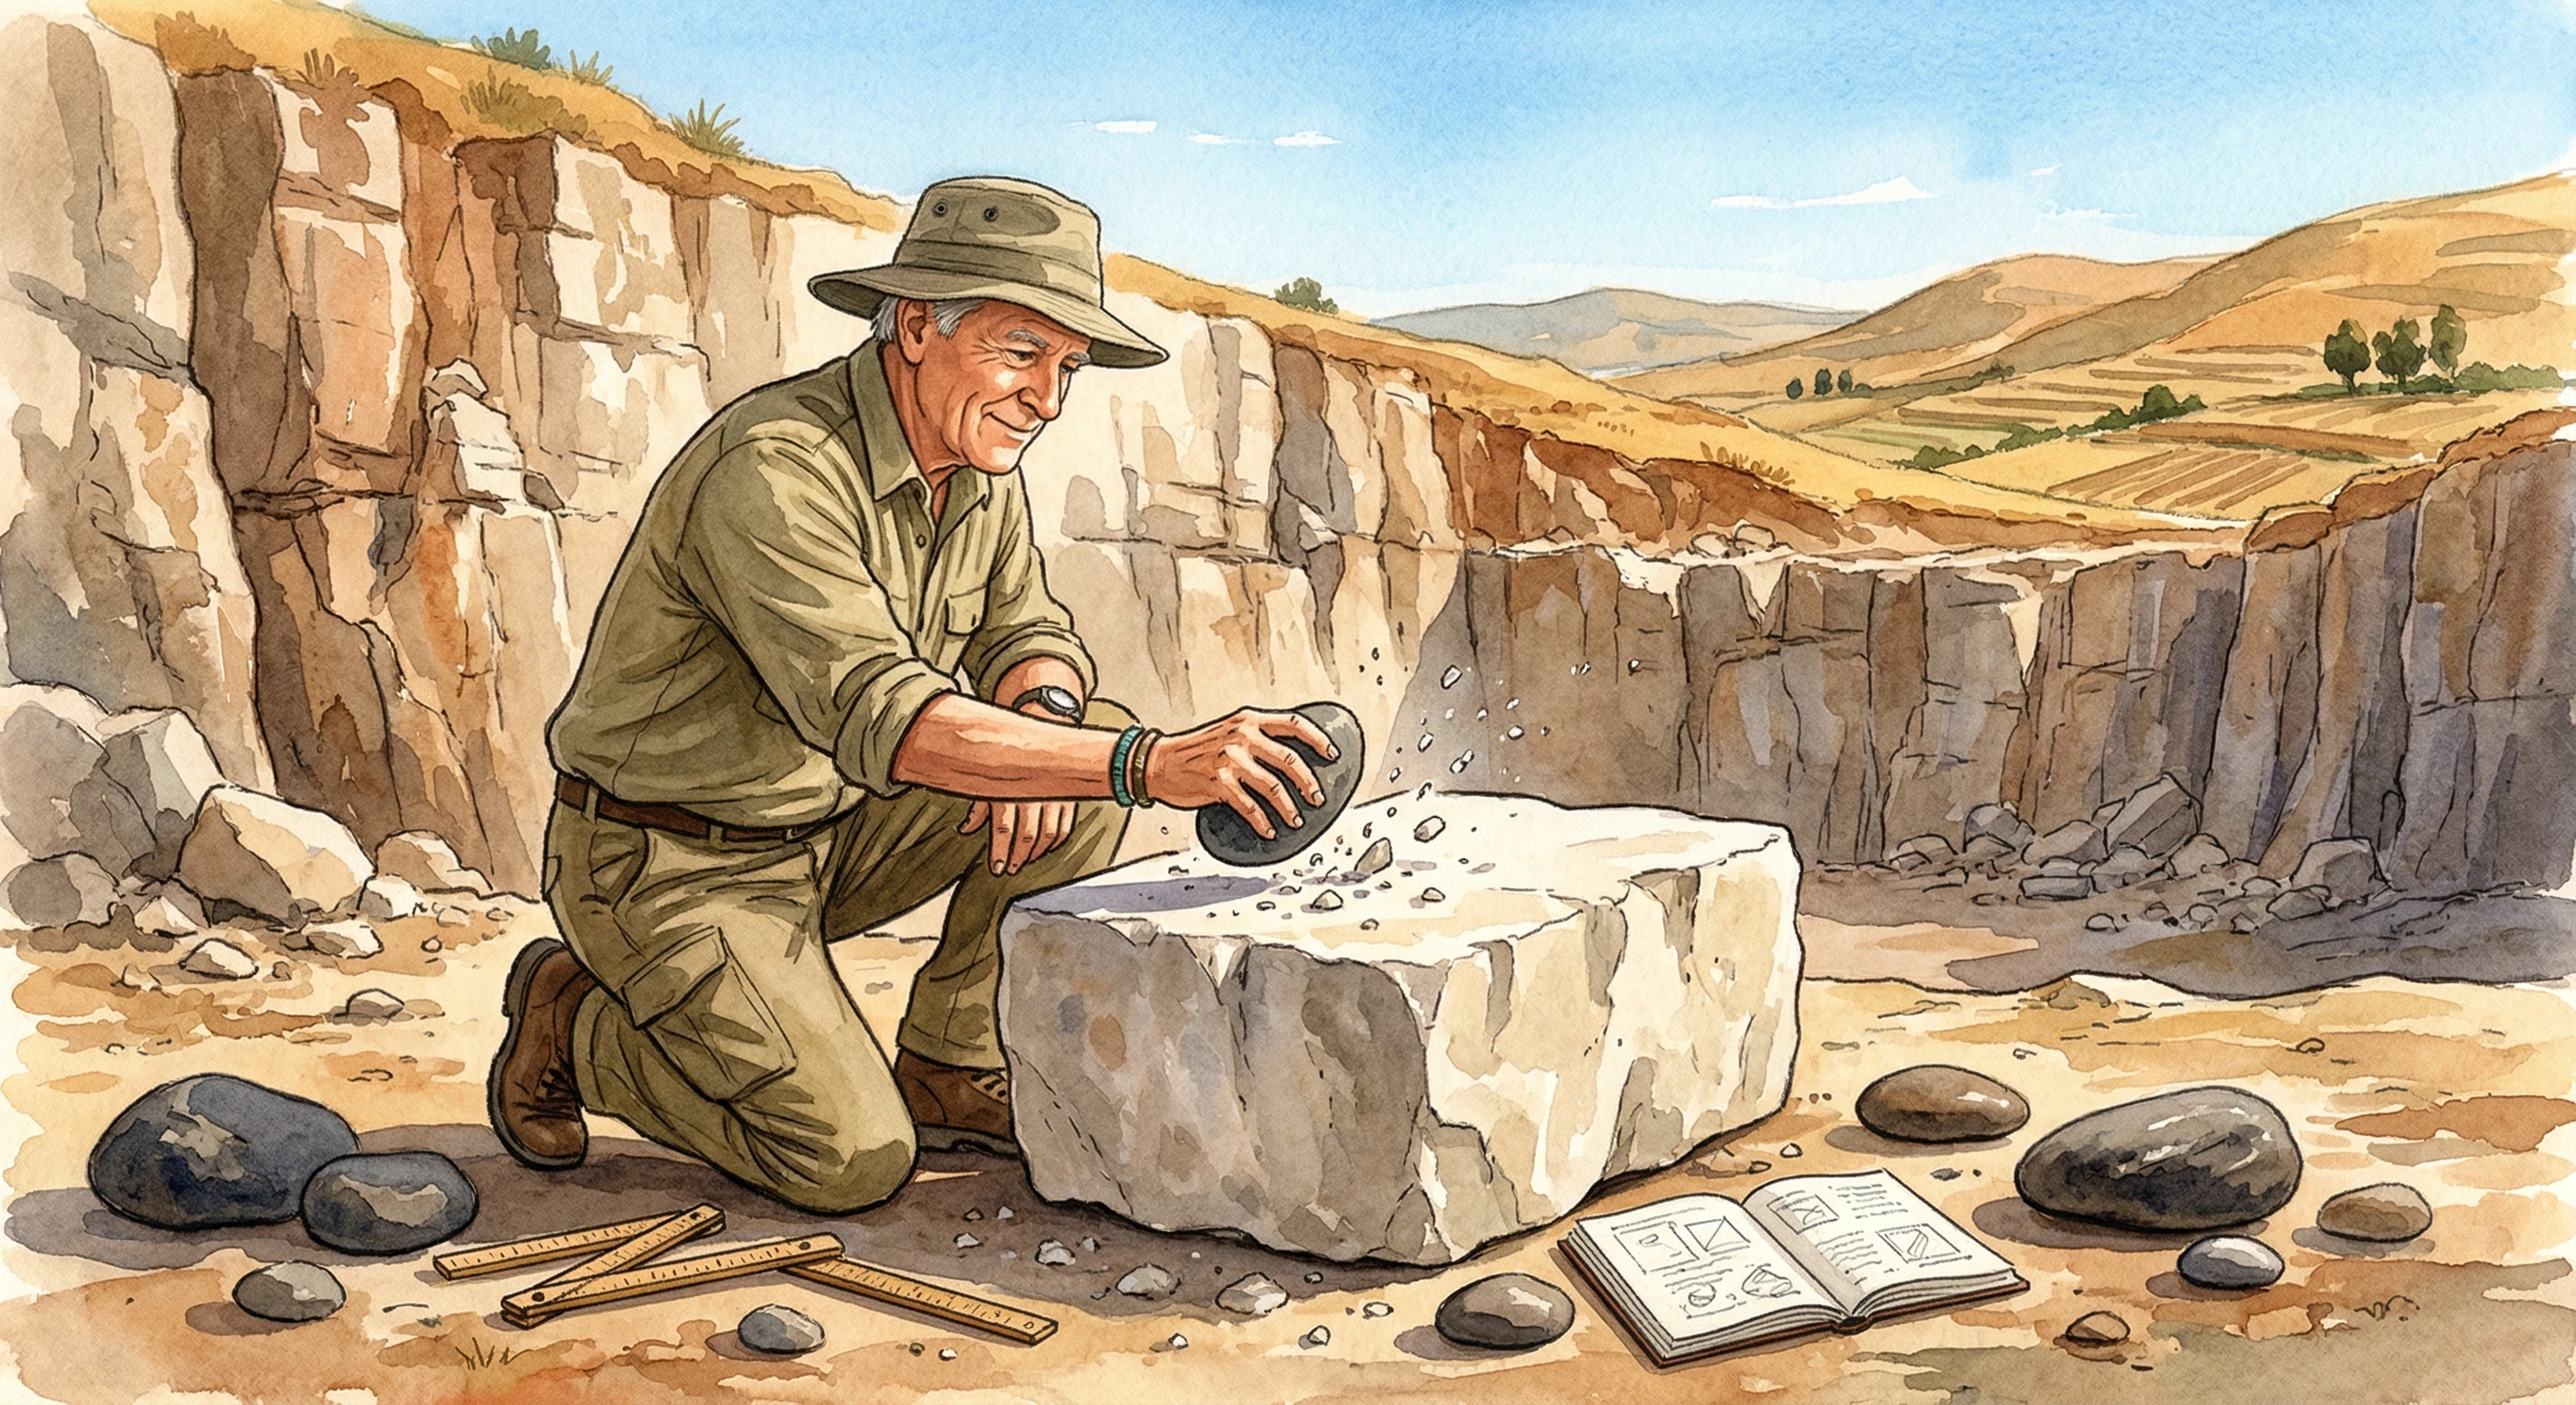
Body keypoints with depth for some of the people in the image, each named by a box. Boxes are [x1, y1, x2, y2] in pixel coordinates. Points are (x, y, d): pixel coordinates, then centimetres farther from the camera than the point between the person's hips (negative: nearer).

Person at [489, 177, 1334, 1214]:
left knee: (1091, 748, -11)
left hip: (827, 829, 8)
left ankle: (949, 1069, 3)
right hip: (670, 867, -7)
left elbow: (1027, 631, 5)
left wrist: (1038, 713, -21)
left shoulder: (979, 459, -3)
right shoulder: (772, 472, -30)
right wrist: (1147, 762, -50)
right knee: (851, 1160, -18)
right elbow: (879, 718, -41)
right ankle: (574, 1018, 7)